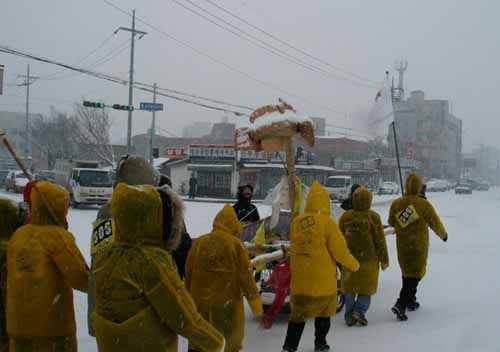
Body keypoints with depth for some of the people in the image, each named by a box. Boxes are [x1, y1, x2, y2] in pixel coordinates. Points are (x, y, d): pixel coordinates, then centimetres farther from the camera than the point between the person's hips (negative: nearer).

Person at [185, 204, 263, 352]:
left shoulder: (199, 242, 0)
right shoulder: (235, 243, -9)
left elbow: (189, 272, 6)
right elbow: (245, 274, -8)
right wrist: (255, 300, 0)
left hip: (200, 300, 3)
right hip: (228, 300, -2)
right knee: (234, 337, 19)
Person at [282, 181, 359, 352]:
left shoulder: (296, 222, -2)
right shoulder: (327, 222, -15)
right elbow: (339, 250, -11)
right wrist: (354, 264, 5)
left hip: (299, 278, 3)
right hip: (323, 277, -3)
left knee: (299, 313, 13)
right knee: (323, 312, 17)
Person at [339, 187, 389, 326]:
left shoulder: (345, 217, -2)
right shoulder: (373, 217, -12)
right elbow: (380, 241, -7)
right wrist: (384, 260, 2)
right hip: (368, 259, -2)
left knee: (349, 288, 13)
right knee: (367, 287, 10)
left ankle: (349, 315, 13)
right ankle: (359, 310, -6)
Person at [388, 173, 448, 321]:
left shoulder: (396, 204, -5)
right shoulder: (423, 204, -16)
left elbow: (391, 223, 9)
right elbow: (435, 223, -6)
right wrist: (443, 235, 12)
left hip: (402, 246, 4)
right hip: (418, 246, -4)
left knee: (407, 273, 21)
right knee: (415, 275, 1)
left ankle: (410, 301, 35)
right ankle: (401, 305, -13)